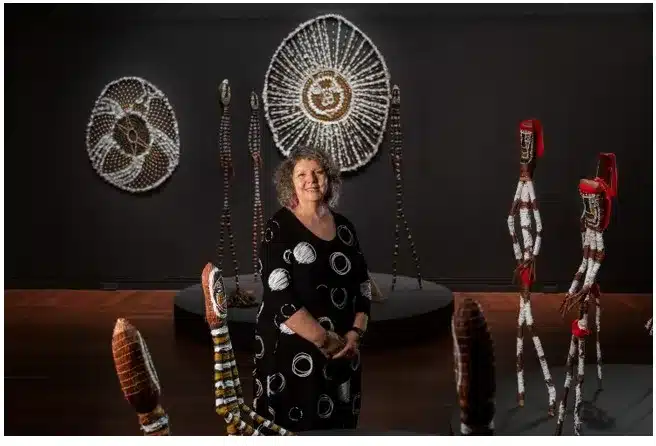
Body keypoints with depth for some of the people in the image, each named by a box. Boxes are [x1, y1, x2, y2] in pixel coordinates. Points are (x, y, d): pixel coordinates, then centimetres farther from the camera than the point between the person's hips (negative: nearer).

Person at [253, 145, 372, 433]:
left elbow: (363, 284, 10)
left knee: (339, 422, 12)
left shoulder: (343, 227, 9)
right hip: (291, 349, -5)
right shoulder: (278, 228, -7)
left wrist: (355, 334, -5)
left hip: (342, 351, 5)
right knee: (292, 426, 0)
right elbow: (279, 295, -16)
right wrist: (325, 340, -16)